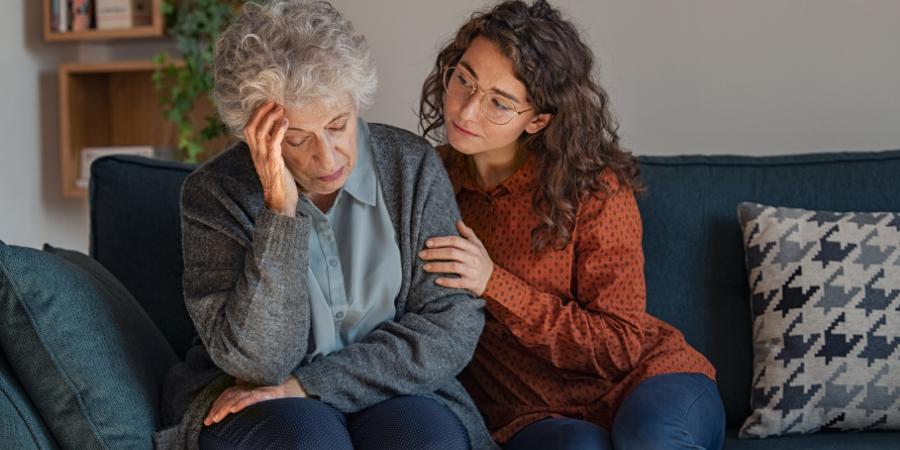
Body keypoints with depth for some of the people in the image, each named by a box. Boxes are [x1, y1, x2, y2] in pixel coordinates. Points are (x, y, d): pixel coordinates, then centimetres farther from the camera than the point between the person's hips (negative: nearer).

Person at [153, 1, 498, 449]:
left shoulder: (412, 166, -4)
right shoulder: (214, 192, -10)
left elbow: (452, 327, -8)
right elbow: (258, 361, -17)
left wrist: (306, 386, -15)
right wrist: (280, 211, -27)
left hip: (389, 395, 2)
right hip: (250, 407, -2)